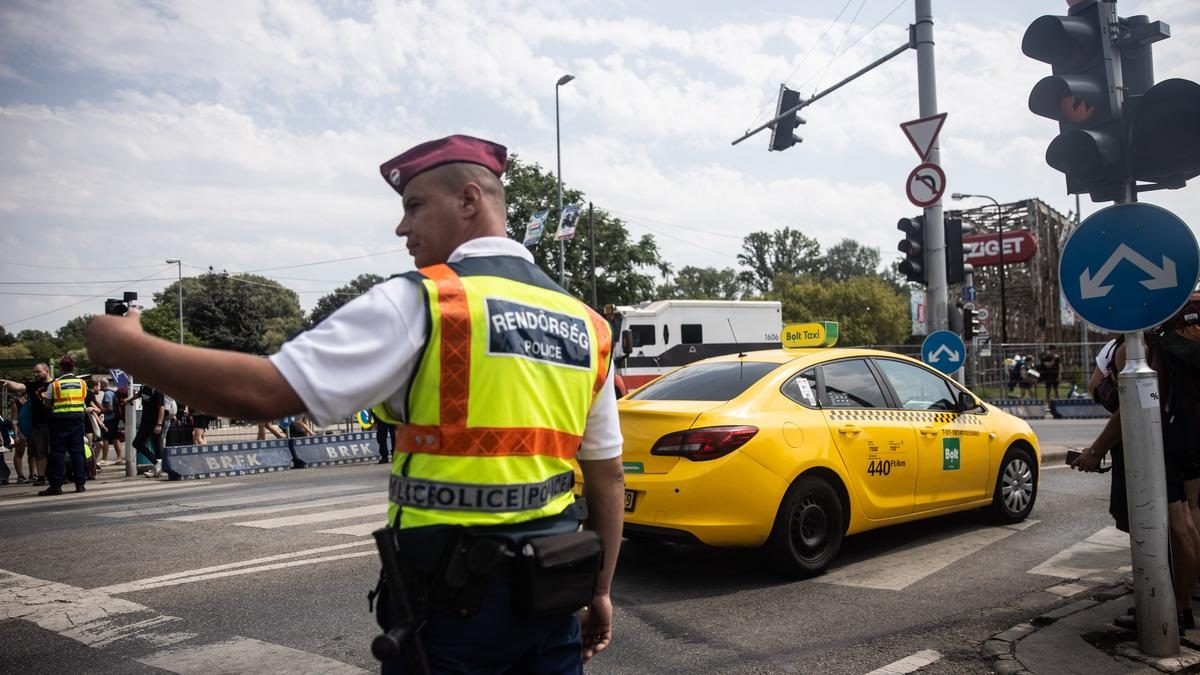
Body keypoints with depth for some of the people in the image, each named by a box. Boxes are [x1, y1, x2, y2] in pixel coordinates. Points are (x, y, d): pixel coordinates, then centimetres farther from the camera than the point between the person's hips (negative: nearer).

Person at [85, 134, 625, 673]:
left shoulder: (420, 304, -12)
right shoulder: (587, 325, 5)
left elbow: (262, 393, -17)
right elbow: (608, 475, 7)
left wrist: (124, 347, -3)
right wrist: (599, 590, 17)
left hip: (452, 596, -5)